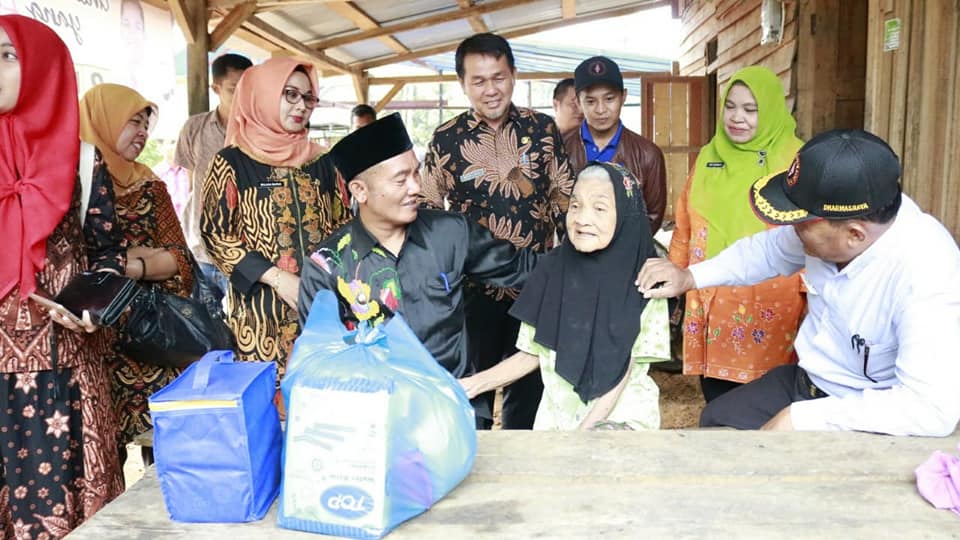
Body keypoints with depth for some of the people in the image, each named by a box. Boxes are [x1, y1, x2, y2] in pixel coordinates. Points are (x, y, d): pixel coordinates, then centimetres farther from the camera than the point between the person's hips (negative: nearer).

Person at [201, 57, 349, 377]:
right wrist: (278, 278, -14)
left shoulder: (321, 162, 12)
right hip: (263, 308, -3)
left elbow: (343, 225, 14)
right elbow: (216, 234, -5)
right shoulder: (232, 162, 0)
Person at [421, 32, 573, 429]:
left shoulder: (543, 129, 0)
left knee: (530, 382, 15)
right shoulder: (447, 139, -4)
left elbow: (563, 197, 6)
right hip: (473, 283, -1)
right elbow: (428, 211, 2)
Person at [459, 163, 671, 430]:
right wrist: (474, 383, -8)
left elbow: (624, 368, -6)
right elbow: (532, 353, 5)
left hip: (623, 416, -4)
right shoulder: (552, 269, -2)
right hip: (557, 416, 4)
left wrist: (583, 431, -15)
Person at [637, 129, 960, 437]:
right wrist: (691, 277, -1)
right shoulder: (837, 212, -14)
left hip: (870, 423, -7)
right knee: (716, 421, 15)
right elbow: (771, 248, 8)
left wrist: (800, 418, -33)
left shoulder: (925, 272, -34)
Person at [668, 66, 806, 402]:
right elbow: (684, 224, 16)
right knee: (716, 403, 11)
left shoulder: (795, 160, -3)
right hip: (711, 300, 4)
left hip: (769, 303, -4)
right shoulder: (708, 156, 10)